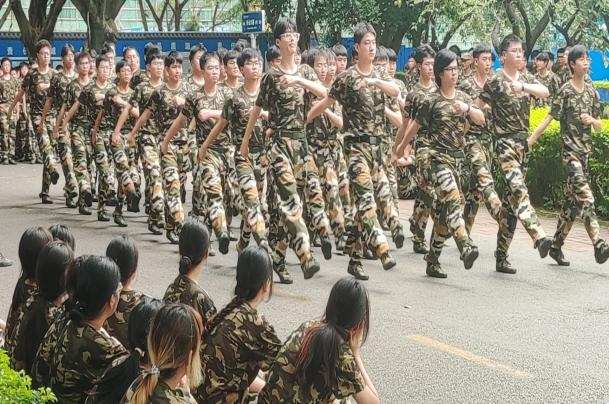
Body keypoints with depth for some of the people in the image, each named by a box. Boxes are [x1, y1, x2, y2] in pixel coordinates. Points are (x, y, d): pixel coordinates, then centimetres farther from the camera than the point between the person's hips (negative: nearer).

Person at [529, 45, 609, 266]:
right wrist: (530, 140, -13)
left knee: (572, 201, 9)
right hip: (570, 150, -7)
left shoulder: (591, 91, 11)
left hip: (585, 150, 7)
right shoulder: (565, 91, -6)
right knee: (585, 197, -18)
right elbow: (549, 118, -7)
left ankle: (556, 246, 18)